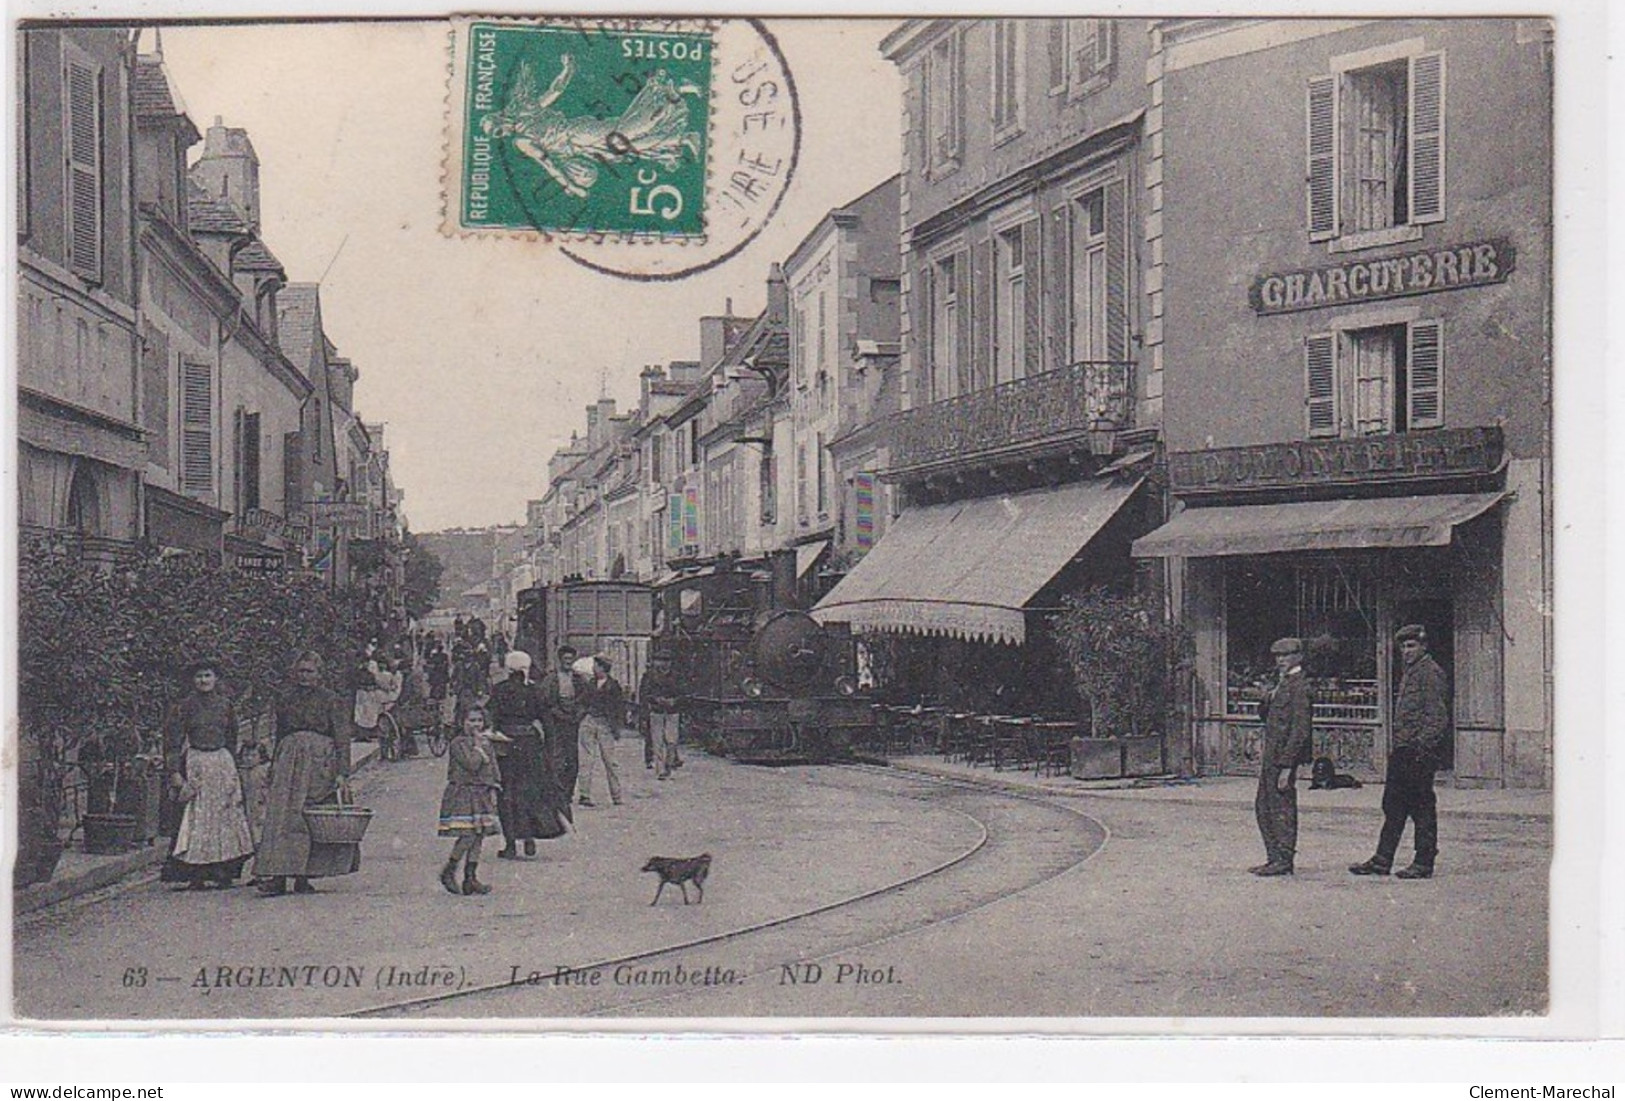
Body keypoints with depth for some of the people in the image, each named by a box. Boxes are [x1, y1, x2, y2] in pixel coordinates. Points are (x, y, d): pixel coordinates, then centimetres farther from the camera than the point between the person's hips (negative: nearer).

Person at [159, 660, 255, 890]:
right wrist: (174, 771, -10)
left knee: (225, 814, 0)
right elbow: (172, 741, -3)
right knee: (196, 816, -6)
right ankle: (196, 876, -4)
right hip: (195, 764, -3)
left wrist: (232, 765, 14)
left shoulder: (225, 704, 9)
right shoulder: (184, 707, -1)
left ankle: (223, 872, 3)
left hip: (223, 763, 4)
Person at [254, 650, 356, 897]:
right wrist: (273, 770, 15)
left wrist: (342, 772, -12)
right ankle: (276, 876, -12)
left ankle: (303, 877, 3)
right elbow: (279, 736, 19)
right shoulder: (286, 700, 15)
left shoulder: (331, 701, 3)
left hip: (320, 765, -3)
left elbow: (342, 738, -2)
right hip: (288, 763, 3)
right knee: (281, 816, -8)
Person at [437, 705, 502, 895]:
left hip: (483, 795, 7)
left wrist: (494, 790, 8)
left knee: (479, 837, 5)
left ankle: (471, 878, 9)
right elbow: (472, 764, -21)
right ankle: (448, 872, 5)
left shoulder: (487, 743, 14)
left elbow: (493, 768, 17)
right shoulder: (458, 743, -9)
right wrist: (478, 746, -12)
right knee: (467, 836, -12)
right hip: (463, 795, -7)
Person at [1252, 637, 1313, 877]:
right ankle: (1275, 858, 19)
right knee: (1263, 807, 12)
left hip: (1284, 757, -10)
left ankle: (1283, 861, 3)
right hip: (1271, 757, 10)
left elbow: (1300, 730, -19)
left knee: (1282, 809, -4)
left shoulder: (1298, 687, -14)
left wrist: (1286, 766, -21)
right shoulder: (1282, 684, 16)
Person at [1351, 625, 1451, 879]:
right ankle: (1382, 861, 13)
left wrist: (1423, 747, -22)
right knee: (1393, 805, 10)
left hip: (1420, 751, -10)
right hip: (1403, 750, 10)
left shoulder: (1430, 673, -10)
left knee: (1422, 808, -2)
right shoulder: (1409, 672, 19)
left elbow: (1438, 716, -16)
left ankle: (1424, 864, 5)